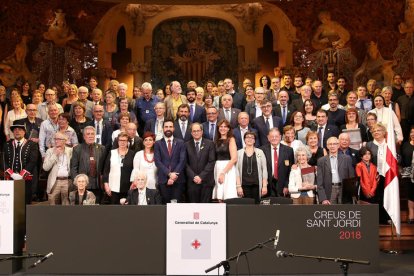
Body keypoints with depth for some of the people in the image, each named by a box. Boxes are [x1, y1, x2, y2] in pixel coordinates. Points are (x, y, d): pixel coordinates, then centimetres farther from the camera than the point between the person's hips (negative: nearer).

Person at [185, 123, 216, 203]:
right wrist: (194, 176, -8)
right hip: (192, 182, 1)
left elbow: (211, 162, -2)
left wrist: (201, 176, -9)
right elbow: (186, 163, 4)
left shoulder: (210, 144, 5)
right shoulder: (187, 145, 9)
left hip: (206, 181, -1)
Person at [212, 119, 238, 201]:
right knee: (219, 198, 0)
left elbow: (234, 158, -11)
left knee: (228, 199, -10)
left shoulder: (231, 140, -1)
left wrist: (223, 172, -16)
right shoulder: (217, 141, 15)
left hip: (228, 169, -5)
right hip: (217, 168, 5)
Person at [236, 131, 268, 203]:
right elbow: (237, 170, 3)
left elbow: (264, 169, 4)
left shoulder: (260, 152, 7)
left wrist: (265, 186, -3)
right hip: (244, 184, 0)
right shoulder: (239, 153, 7)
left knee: (256, 203, -4)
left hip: (256, 184, 0)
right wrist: (238, 186, -5)